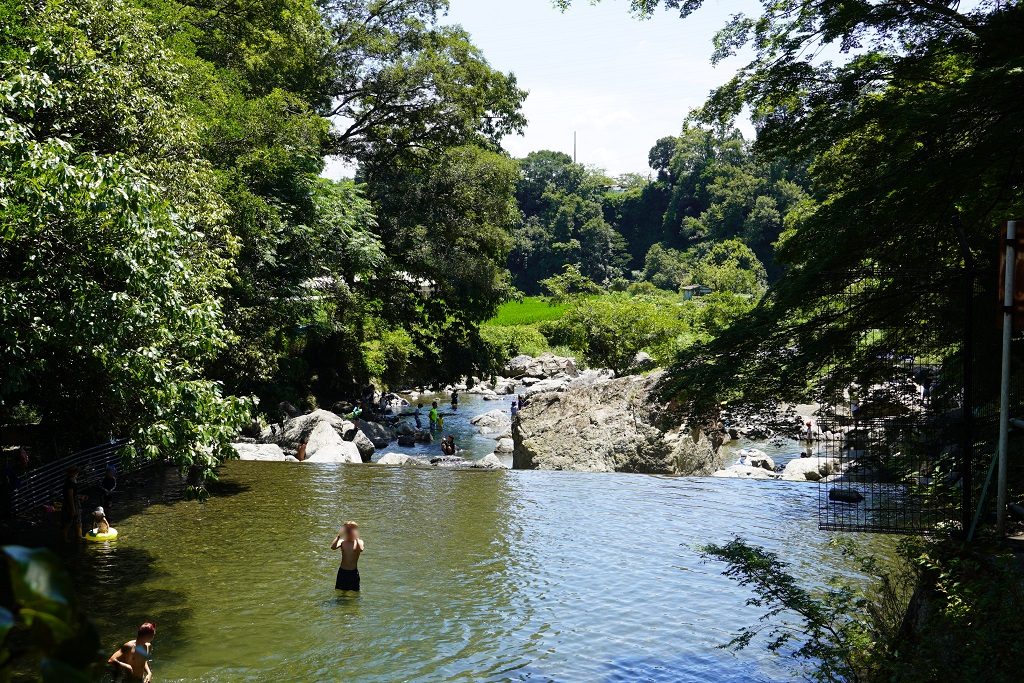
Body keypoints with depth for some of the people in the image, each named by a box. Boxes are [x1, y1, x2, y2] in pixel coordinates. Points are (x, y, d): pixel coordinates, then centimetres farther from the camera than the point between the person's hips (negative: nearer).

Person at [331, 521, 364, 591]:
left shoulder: (359, 542, -7)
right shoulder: (342, 542, -2)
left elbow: (361, 549, -32)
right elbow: (333, 547, -22)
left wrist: (356, 538, -26)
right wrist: (338, 536, -23)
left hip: (353, 572, -2)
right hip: (342, 571, 2)